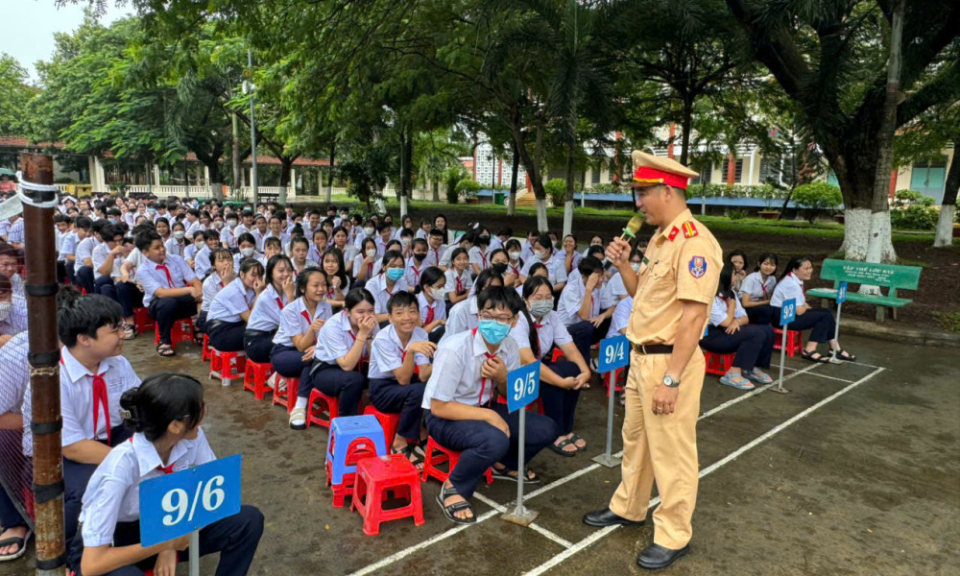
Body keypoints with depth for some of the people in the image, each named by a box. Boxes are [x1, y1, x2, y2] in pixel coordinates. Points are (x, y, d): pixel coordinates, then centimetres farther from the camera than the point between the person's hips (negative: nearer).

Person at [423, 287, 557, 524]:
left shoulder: (510, 347, -8)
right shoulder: (454, 349, -27)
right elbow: (438, 407, -23)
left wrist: (503, 378, -18)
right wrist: (489, 416, -27)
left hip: (483, 408, 7)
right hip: (444, 417, -7)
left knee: (545, 429, -5)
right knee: (495, 440, -35)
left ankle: (505, 465, 22)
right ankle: (452, 489, -10)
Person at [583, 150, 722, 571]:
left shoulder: (695, 242, -20)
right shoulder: (659, 239, 10)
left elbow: (693, 317, -24)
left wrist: (671, 379, -24)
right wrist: (622, 264, 2)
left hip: (670, 361, -9)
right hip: (641, 357, 9)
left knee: (671, 453, 5)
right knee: (635, 440, 22)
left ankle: (674, 536, 23)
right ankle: (628, 508, 40)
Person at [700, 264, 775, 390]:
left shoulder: (730, 293, 11)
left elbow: (745, 317, 10)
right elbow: (726, 322, -19)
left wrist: (737, 321, -14)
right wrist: (732, 305, -3)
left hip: (730, 331, 9)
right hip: (711, 336, -9)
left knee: (767, 330, -6)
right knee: (757, 334, -25)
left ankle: (752, 368, 6)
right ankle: (733, 374, -23)